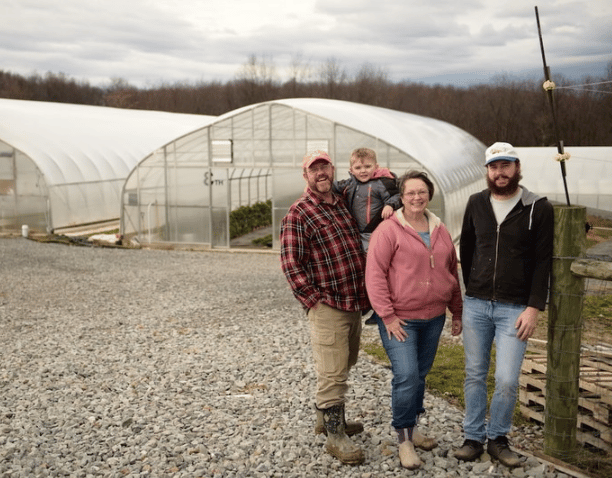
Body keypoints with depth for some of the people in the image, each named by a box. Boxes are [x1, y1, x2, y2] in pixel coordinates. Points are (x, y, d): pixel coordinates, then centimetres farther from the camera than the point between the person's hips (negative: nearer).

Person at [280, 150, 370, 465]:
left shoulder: (344, 203, 12)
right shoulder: (297, 214, -9)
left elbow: (360, 247, 29)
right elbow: (290, 264, -13)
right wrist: (314, 301, -15)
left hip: (354, 304, 8)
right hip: (327, 307, -8)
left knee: (344, 366, 19)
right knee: (333, 373, -3)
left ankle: (326, 417, 37)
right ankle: (335, 436, 9)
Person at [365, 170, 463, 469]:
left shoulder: (440, 231, 9)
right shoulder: (388, 230, -10)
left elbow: (452, 272, 17)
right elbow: (374, 275, -13)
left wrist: (457, 312, 17)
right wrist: (387, 316, -16)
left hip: (433, 318, 6)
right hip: (400, 320, -6)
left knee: (420, 375, 15)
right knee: (406, 377, -12)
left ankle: (412, 428, 32)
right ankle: (404, 439, 4)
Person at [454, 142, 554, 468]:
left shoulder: (538, 209, -4)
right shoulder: (476, 204, 5)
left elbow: (543, 262, -6)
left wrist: (534, 308, -12)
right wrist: (473, 289, 13)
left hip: (515, 309, -3)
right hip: (475, 305, 3)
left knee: (507, 380, -4)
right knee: (475, 374, 9)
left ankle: (497, 438, 18)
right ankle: (474, 437, 23)